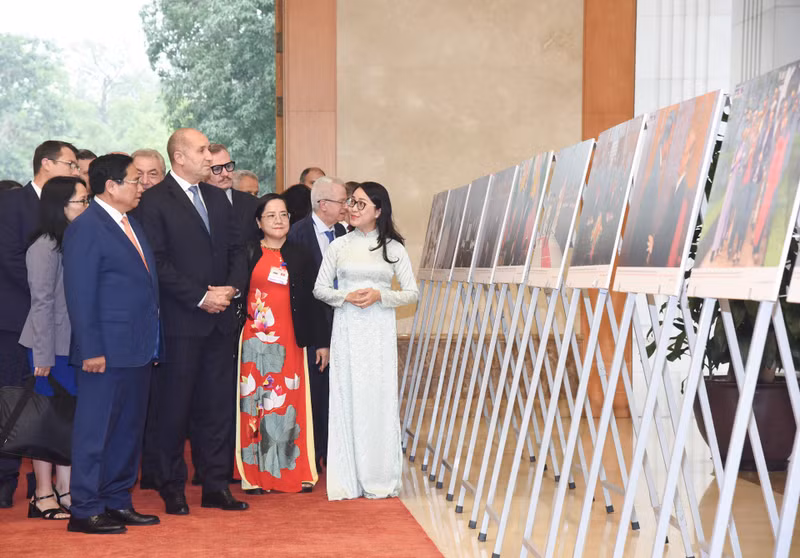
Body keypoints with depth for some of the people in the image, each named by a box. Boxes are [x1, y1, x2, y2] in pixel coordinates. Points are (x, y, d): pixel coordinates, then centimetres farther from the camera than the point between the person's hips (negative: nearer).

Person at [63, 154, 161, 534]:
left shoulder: (131, 224, 16)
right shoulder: (86, 228, -11)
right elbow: (80, 295, -15)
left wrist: (152, 341, 13)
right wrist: (91, 350, -18)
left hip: (138, 349, 9)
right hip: (107, 352, -9)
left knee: (128, 430, 14)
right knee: (95, 430, -1)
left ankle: (117, 502, 23)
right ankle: (85, 510, 6)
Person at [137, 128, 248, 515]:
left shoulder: (217, 197, 14)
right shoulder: (155, 201, -7)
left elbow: (237, 250, 16)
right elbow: (158, 262, -13)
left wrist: (232, 287, -3)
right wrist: (200, 297, -15)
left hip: (220, 319, 6)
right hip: (180, 322, -6)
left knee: (218, 404, 8)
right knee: (174, 406, 3)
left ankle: (216, 485, 16)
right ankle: (172, 489, 14)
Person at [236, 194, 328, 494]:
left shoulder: (300, 255, 8)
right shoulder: (248, 252, 3)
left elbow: (313, 300, 9)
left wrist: (321, 342, 6)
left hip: (289, 341, 2)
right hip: (256, 340, -1)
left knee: (292, 402, 2)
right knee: (256, 401, 1)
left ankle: (296, 472, 11)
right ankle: (256, 474, 7)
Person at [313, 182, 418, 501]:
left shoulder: (393, 248, 4)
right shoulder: (339, 246, 6)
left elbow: (412, 293, 3)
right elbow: (319, 288, 7)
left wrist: (379, 295, -12)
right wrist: (346, 296, -10)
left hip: (379, 332, -1)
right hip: (346, 330, 1)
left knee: (378, 400, -1)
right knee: (346, 399, 0)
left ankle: (379, 480, 9)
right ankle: (346, 480, 6)